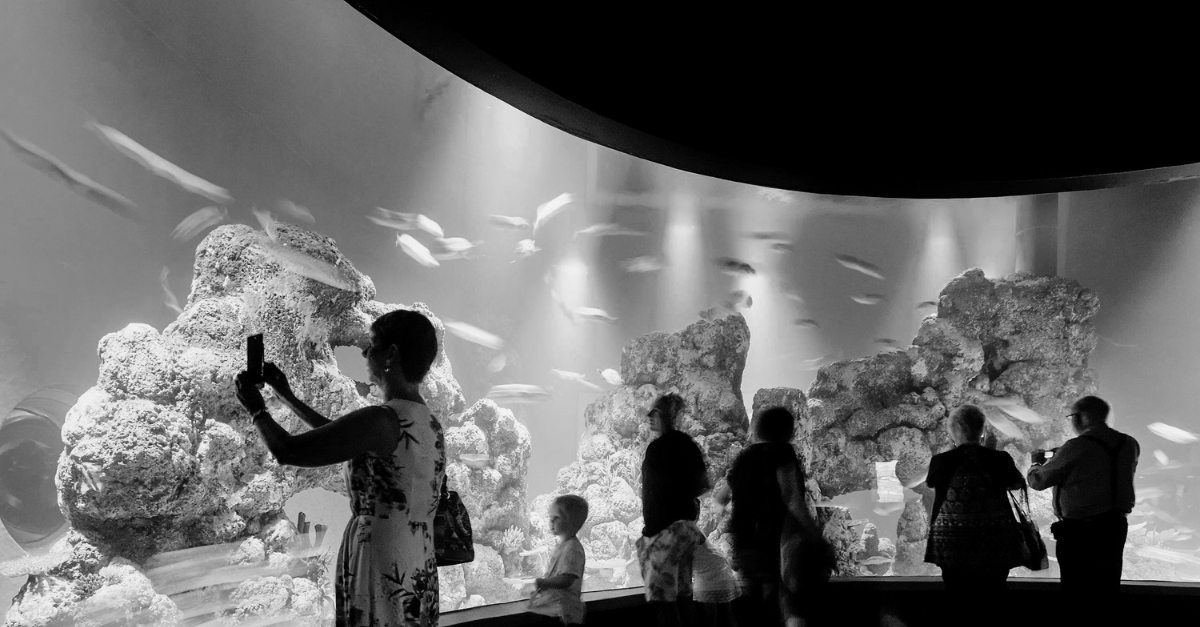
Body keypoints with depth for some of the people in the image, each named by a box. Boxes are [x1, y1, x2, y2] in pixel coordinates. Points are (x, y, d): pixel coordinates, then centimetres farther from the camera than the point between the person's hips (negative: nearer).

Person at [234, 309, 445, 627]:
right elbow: (343, 437, 24)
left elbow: (287, 450, -13)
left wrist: (257, 410, 6)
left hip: (382, 577, -8)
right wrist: (288, 397, 30)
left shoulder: (380, 421, -18)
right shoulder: (430, 424, 9)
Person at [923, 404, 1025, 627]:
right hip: (994, 542, 0)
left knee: (957, 603, 8)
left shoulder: (941, 461, -6)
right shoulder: (999, 459, -5)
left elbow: (930, 483, 17)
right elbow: (1017, 483, 15)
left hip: (953, 542, 0)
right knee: (992, 603, 7)